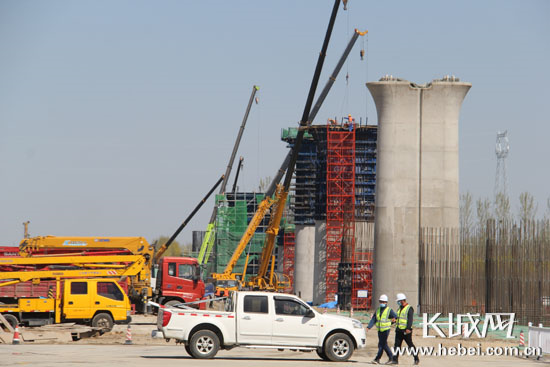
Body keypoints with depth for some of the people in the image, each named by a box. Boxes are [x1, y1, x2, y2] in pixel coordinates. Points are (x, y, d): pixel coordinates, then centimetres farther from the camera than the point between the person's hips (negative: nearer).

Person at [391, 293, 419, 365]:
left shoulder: (409, 308, -8)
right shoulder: (399, 309, 17)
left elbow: (410, 319, -17)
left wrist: (408, 328, -27)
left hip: (406, 330, -7)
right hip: (399, 330, 7)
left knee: (410, 344, -2)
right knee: (397, 345, 1)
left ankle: (416, 359, 7)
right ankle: (395, 359, 3)